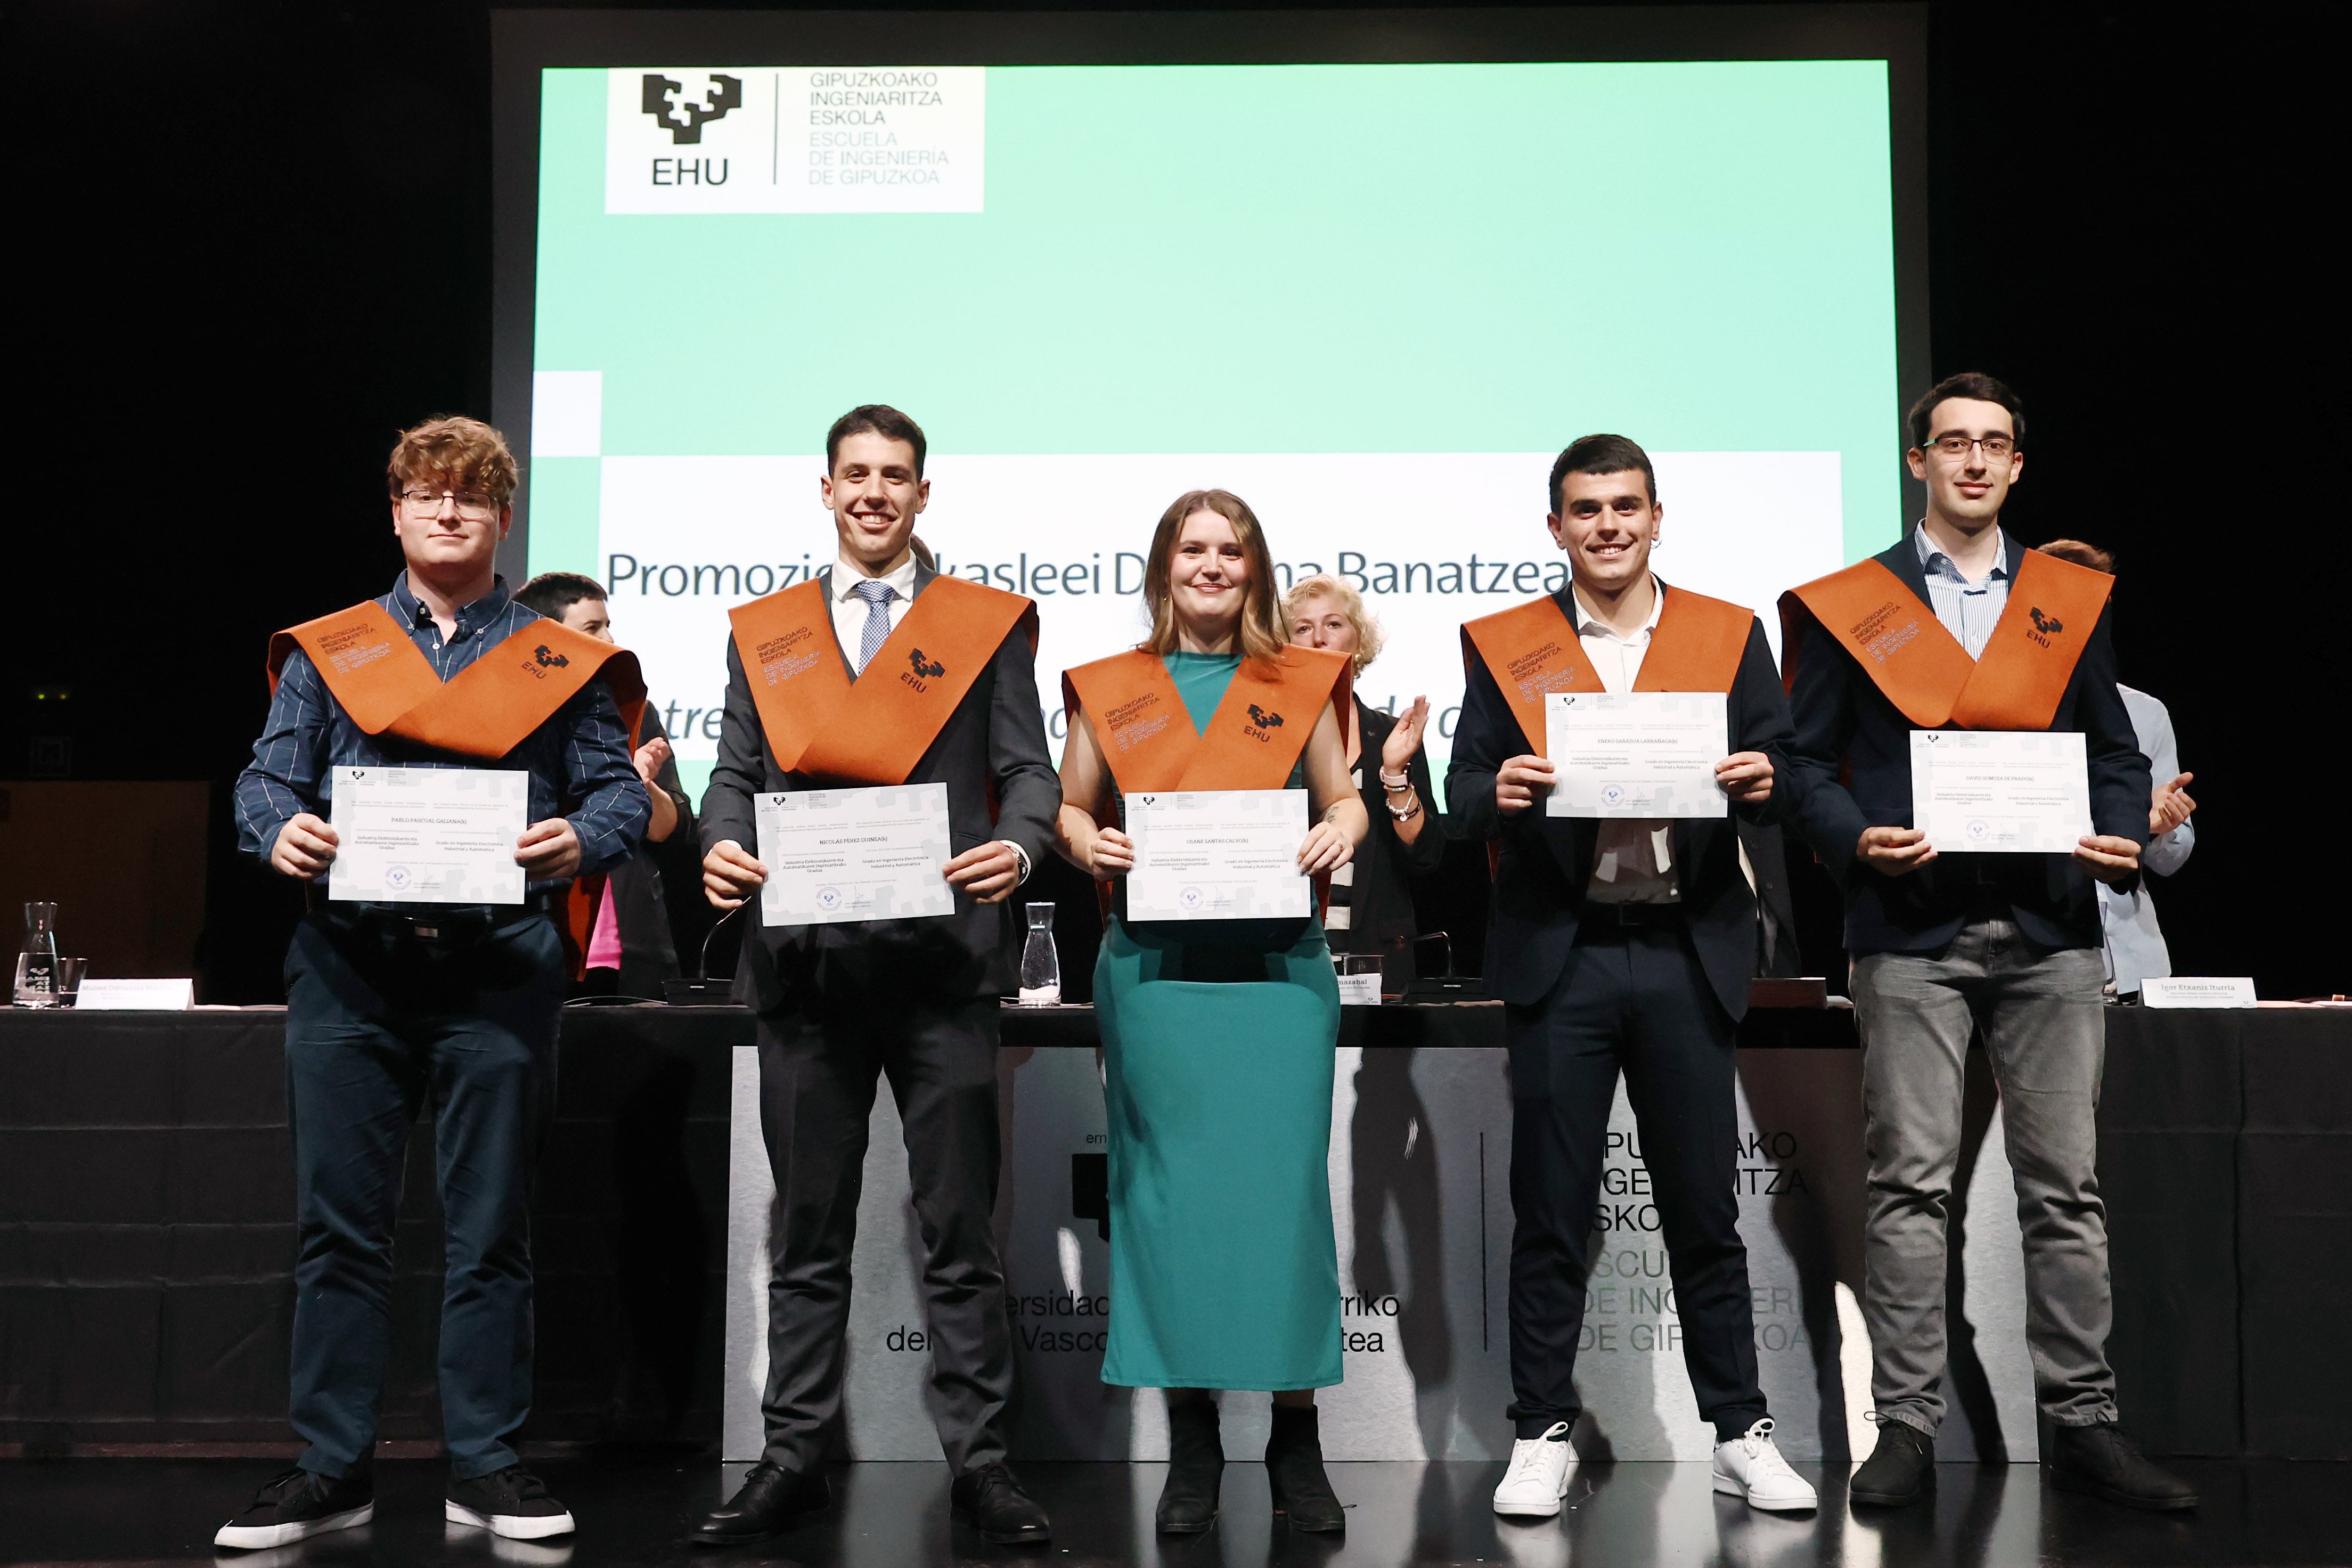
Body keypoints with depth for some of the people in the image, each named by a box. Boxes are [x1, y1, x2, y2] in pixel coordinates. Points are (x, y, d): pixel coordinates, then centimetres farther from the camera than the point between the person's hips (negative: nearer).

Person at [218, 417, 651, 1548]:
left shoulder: (560, 662, 11)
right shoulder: (324, 651, 15)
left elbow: (620, 789, 5)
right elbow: (267, 778, 9)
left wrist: (582, 838, -17)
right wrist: (280, 829, -14)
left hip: (499, 963, -1)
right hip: (350, 961, 1)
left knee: (490, 1230, 4)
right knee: (338, 1224, 3)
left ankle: (485, 1466, 14)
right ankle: (331, 1469, 15)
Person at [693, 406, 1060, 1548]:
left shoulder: (991, 623, 8)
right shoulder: (763, 630, 16)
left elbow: (1028, 771, 2)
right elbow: (736, 774, 11)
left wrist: (1018, 848, -19)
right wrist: (723, 843, -10)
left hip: (940, 957, -2)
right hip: (805, 964, 3)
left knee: (959, 1230, 2)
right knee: (807, 1235, 11)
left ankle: (980, 1461, 11)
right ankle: (793, 1459, 20)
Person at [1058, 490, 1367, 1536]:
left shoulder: (1300, 685, 11)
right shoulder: (1109, 690, 11)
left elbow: (1342, 798, 16)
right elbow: (1067, 806, 16)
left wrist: (1345, 828, -6)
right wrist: (1087, 843, -5)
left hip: (1278, 965, 0)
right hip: (1153, 966, 0)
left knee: (1284, 1180, -2)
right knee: (1168, 1187, 1)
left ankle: (1295, 1442, 10)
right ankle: (1190, 1442, 14)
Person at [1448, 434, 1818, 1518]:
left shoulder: (1732, 637, 7)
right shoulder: (1502, 646, 6)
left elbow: (1779, 779, 6)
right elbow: (1464, 794, 1)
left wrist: (1764, 781, -16)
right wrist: (1499, 790, -20)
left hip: (1688, 952, 1)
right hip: (1558, 954, 0)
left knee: (1703, 1205, 8)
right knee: (1550, 1207, 6)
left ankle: (1741, 1436, 19)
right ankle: (1543, 1435, 16)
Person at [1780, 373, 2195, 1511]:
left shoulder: (2073, 600, 14)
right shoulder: (1845, 605, 6)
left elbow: (2116, 752, 15)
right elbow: (1808, 761, 4)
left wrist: (2122, 838, -4)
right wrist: (1857, 841, -14)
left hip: (2049, 932, 3)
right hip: (1910, 931, -2)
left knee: (2066, 1186, 6)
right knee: (1911, 1186, -1)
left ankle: (2082, 1424, 16)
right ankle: (1906, 1428, 7)